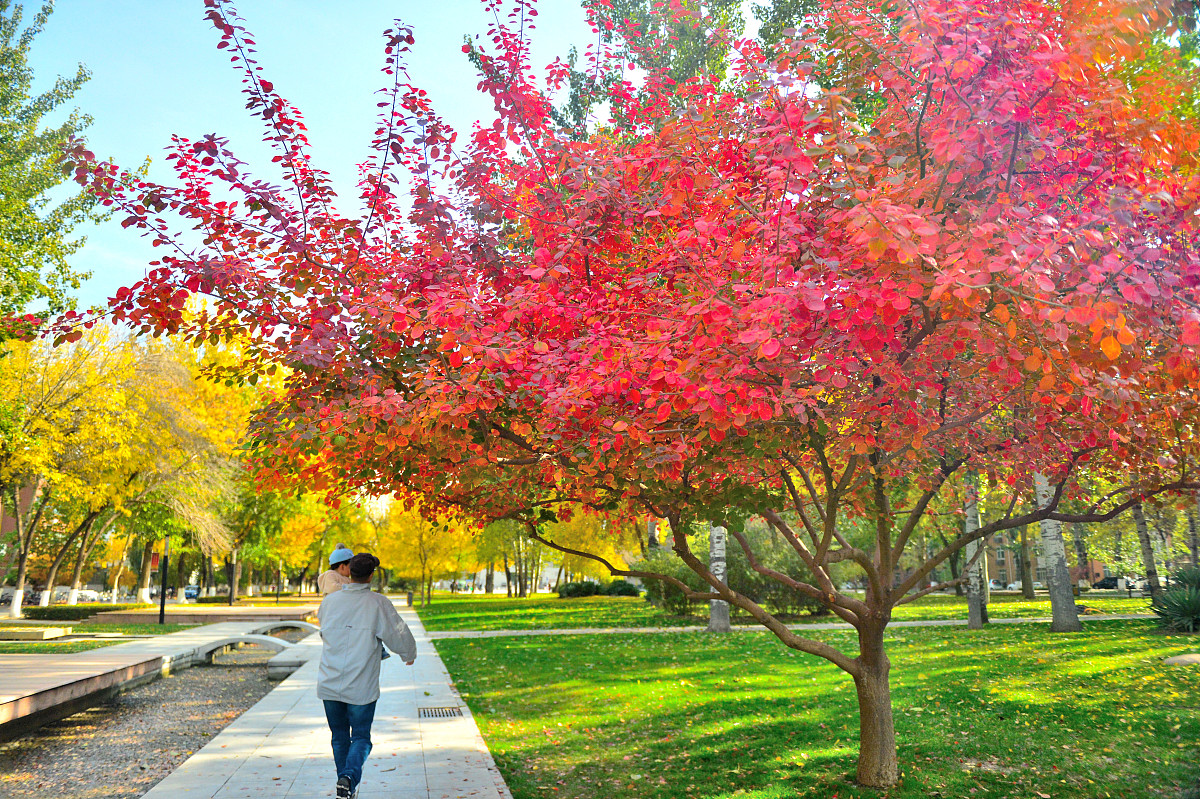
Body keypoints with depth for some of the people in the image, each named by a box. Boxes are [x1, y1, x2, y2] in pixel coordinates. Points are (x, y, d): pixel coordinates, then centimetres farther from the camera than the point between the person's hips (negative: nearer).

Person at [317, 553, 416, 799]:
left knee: (339, 737, 19)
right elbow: (399, 635, -4)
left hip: (329, 686, 4)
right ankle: (349, 777, -14)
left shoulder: (330, 601, 1)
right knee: (361, 737, 9)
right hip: (361, 687, -4)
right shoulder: (378, 603, -11)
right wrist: (409, 655, 17)